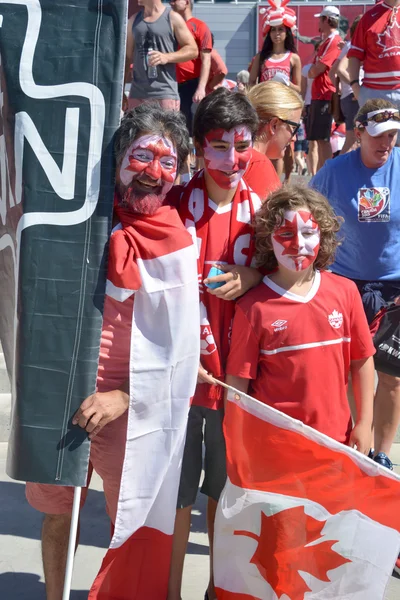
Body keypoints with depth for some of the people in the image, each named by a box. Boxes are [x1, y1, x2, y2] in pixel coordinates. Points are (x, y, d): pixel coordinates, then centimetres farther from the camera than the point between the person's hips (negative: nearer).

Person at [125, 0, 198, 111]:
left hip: (165, 93, -4)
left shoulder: (172, 18, 1)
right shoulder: (134, 20, 15)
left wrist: (166, 57, -16)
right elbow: (128, 56, 19)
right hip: (137, 92, 4)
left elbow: (193, 50, 0)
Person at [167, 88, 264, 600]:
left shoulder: (261, 208, 0)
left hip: (236, 375, 2)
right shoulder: (178, 203, -7)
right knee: (177, 494, 7)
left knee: (225, 488, 17)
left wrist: (251, 276, -12)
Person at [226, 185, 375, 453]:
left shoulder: (345, 292, -3)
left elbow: (361, 360, 4)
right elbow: (238, 381, -8)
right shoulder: (254, 307, -11)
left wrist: (364, 423, 4)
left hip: (335, 436, 3)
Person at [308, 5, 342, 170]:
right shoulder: (325, 42, 18)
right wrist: (313, 70, 2)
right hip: (318, 94, 10)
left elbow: (315, 71, -18)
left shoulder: (334, 41, -13)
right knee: (319, 138, 12)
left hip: (325, 96, -10)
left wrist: (312, 70, 2)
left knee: (323, 138, -9)